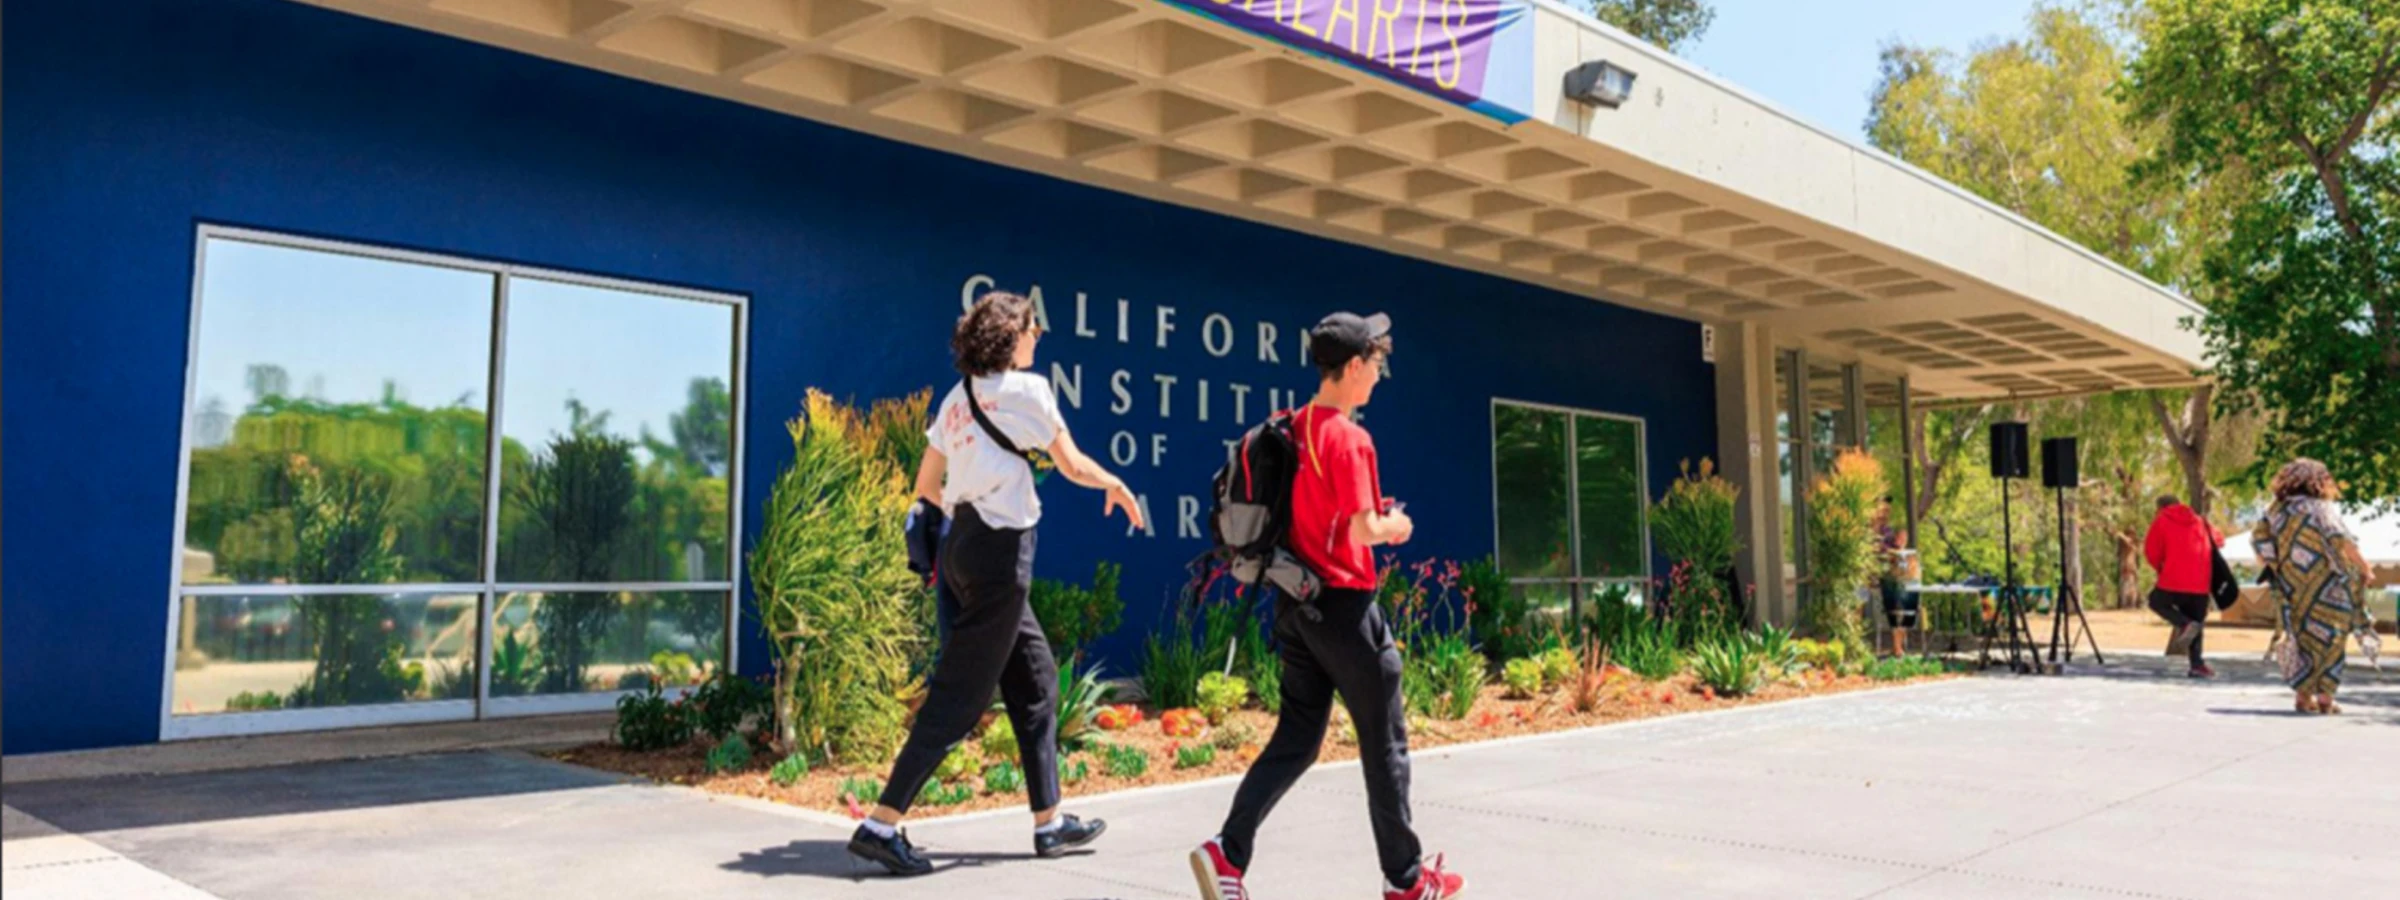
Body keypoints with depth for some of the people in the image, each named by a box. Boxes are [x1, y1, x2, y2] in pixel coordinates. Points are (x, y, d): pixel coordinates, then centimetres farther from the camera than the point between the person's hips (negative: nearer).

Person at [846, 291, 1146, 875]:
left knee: (1036, 680, 15)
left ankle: (1049, 821, 21)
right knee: (959, 696, -5)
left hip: (963, 544, 8)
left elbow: (925, 486, 15)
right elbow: (1073, 465, -2)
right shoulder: (1025, 388, -7)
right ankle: (883, 824, -4)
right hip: (1002, 550, -8)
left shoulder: (958, 397, 13)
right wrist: (1117, 486, 16)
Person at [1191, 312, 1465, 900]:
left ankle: (1227, 852, 0)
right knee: (1385, 743, 7)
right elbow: (1362, 530, -20)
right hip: (1343, 604, -8)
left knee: (1296, 740, 12)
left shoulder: (1293, 429, 9)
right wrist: (1395, 528, 0)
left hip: (1297, 602, 8)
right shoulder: (1349, 437, -16)